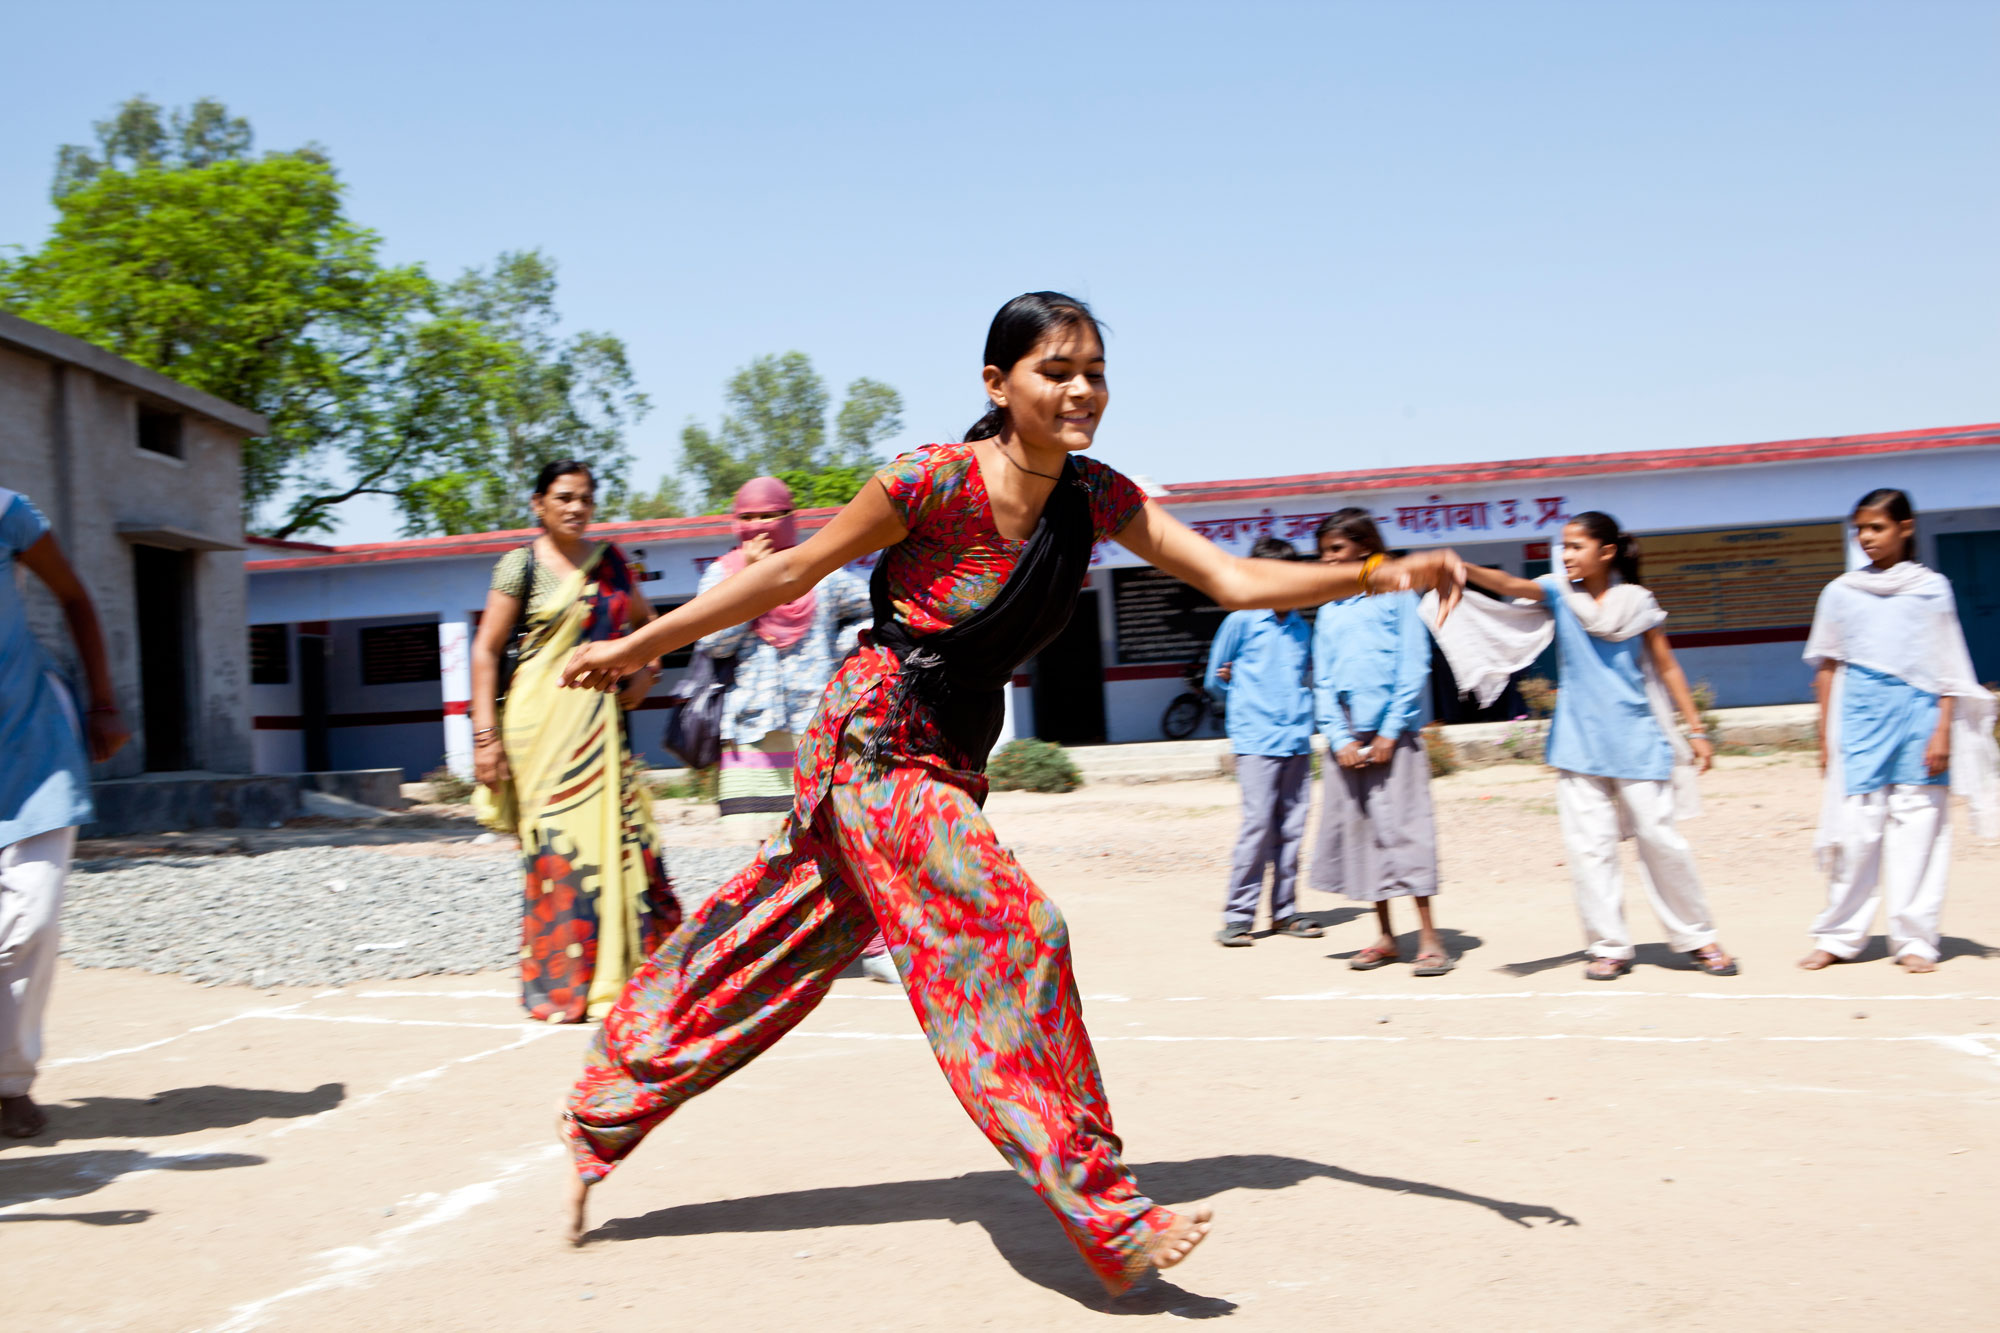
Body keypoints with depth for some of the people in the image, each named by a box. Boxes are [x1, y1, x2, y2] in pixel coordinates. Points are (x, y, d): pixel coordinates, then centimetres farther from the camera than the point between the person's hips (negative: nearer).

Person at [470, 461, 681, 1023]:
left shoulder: (610, 561, 11)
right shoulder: (521, 565, -1)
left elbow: (646, 621, 28)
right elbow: (485, 650, -4)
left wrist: (645, 669, 9)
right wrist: (485, 734, -11)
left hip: (602, 719, 4)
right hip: (543, 721, -4)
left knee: (619, 837, 0)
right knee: (555, 843, -6)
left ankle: (619, 976, 11)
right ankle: (560, 986, 3)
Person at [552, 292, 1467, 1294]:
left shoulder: (1098, 496, -3)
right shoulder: (935, 481, -20)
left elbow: (1233, 580, -7)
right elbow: (792, 572, -11)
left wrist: (1376, 575, -20)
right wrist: (642, 644, -4)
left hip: (950, 760, 7)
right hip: (878, 745, -7)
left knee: (775, 952, 15)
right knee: (1009, 936, -13)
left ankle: (604, 1112, 33)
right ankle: (1105, 1217, -3)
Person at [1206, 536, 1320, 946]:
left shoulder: (1302, 628, 16)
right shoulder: (1241, 621, 2)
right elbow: (1215, 679, 10)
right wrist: (1245, 700, 6)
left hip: (1297, 740, 5)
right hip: (1256, 740, -5)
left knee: (1292, 827, 6)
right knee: (1258, 825, -10)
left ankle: (1285, 912, 15)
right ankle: (1238, 916, -2)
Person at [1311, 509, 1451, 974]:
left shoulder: (1395, 597, 1)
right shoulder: (1327, 612, 14)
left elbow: (1414, 669, -4)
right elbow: (1322, 683, 11)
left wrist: (1389, 733, -10)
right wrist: (1340, 739, -3)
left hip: (1393, 732, -5)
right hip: (1345, 738, 5)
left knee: (1406, 829, -7)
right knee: (1358, 832, 5)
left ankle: (1429, 938, -1)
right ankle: (1385, 937, 15)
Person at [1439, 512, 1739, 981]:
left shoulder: (1637, 601, 1)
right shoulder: (1559, 593, 1)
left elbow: (1667, 668, 7)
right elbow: (1509, 585, -18)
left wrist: (1696, 730, 6)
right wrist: (1464, 569, -38)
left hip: (1636, 740, -1)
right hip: (1578, 744, 1)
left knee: (1661, 840, 2)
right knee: (1588, 846, 0)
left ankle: (1697, 938, 18)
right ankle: (1608, 946, 11)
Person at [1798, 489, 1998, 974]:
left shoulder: (1932, 587, 6)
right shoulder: (1842, 591, 9)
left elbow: (1947, 667, 5)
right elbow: (1828, 666, 11)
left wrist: (1943, 730, -3)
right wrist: (1825, 736, 8)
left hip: (1919, 711, 0)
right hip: (1861, 713, 0)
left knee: (1918, 824, -1)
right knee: (1857, 824, -4)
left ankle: (1914, 939, 7)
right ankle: (1838, 936, 5)